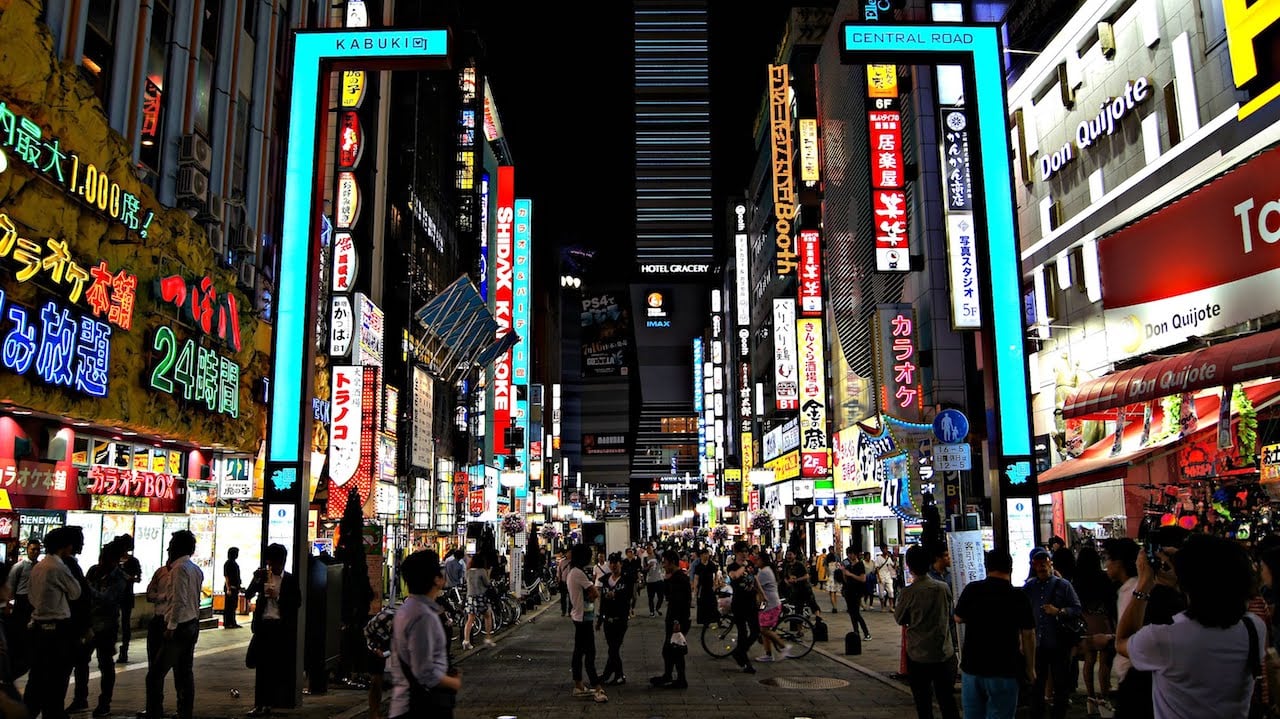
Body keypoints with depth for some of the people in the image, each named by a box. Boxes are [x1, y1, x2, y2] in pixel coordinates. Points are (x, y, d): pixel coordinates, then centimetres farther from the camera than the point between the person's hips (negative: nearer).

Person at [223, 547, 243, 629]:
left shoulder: (235, 563, 14)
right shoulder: (227, 563, -11)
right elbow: (226, 577, -16)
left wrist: (238, 587, 17)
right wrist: (228, 589, -20)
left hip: (235, 588, 9)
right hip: (230, 588, -9)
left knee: (234, 606, 12)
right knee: (228, 606, -2)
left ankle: (233, 623, 18)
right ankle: (227, 623, 3)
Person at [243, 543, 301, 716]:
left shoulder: (290, 579, 2)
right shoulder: (261, 575, 5)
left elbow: (297, 602, -2)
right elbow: (248, 595, -1)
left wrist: (277, 596, -12)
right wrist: (257, 580, -16)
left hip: (281, 627, -1)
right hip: (263, 624, 1)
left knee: (277, 666, 4)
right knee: (261, 665, 0)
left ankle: (268, 703, 13)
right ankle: (260, 704, 4)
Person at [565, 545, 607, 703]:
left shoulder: (571, 572, 11)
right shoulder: (578, 573, -20)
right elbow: (595, 593, -20)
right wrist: (591, 596, -1)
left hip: (578, 616, 10)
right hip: (584, 616, -10)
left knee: (579, 650, 14)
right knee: (590, 652, -9)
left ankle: (578, 686, 21)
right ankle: (597, 689, -8)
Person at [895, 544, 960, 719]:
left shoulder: (909, 592, -16)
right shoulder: (944, 588, -5)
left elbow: (899, 619, -2)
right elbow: (950, 614, 11)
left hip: (918, 655, -3)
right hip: (945, 653, 3)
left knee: (923, 702, 10)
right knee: (947, 699, 13)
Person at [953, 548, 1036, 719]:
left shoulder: (971, 589, -4)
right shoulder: (1019, 597, -9)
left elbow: (959, 618, 10)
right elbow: (1028, 635, -6)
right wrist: (1030, 668, 4)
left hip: (971, 666, 2)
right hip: (1004, 670, -2)